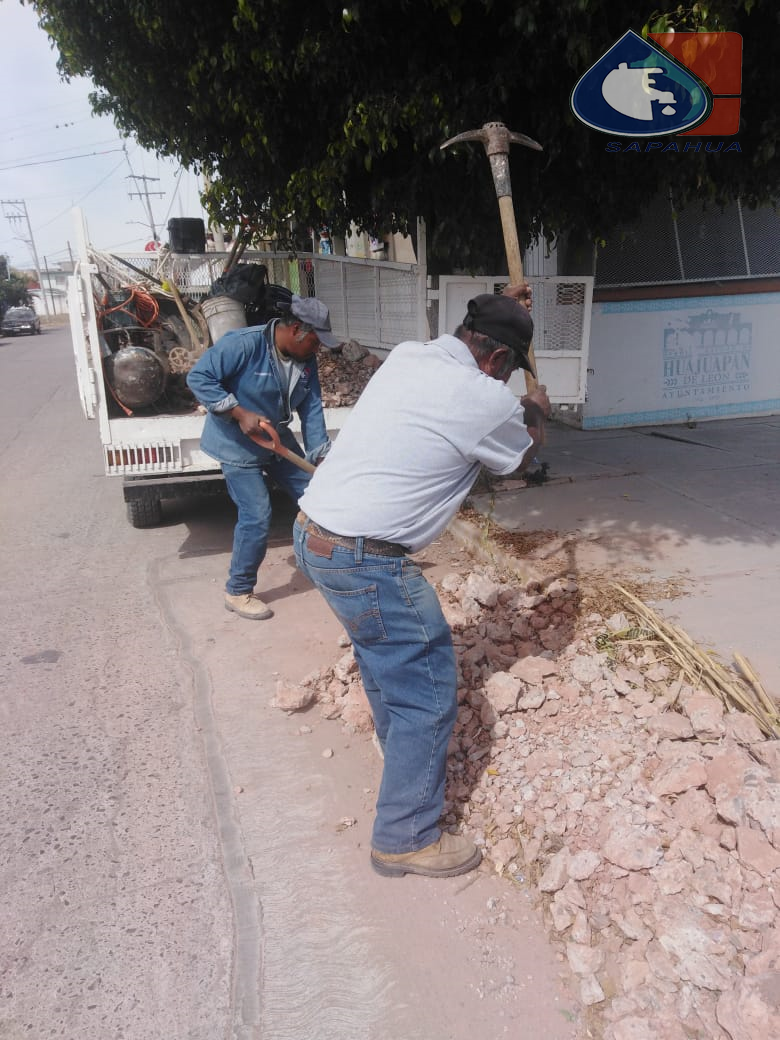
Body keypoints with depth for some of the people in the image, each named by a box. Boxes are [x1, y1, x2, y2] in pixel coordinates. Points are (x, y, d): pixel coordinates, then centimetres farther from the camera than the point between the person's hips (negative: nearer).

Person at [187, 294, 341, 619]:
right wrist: (239, 413, -31)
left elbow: (311, 409, -3)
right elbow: (198, 377, -26)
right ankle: (238, 591, 6)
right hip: (238, 446, -7)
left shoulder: (306, 360, -4)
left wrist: (322, 457, -11)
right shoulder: (243, 344, -25)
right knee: (257, 515, -13)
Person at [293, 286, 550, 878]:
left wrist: (502, 311, 42)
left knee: (387, 661, 27)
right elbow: (524, 452, 12)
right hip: (367, 561, -9)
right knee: (428, 687, 4)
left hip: (312, 531, 10)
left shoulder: (406, 356, 8)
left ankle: (409, 759, 49)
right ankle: (405, 839, 18)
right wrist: (536, 410, 32)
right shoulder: (486, 400, -13)